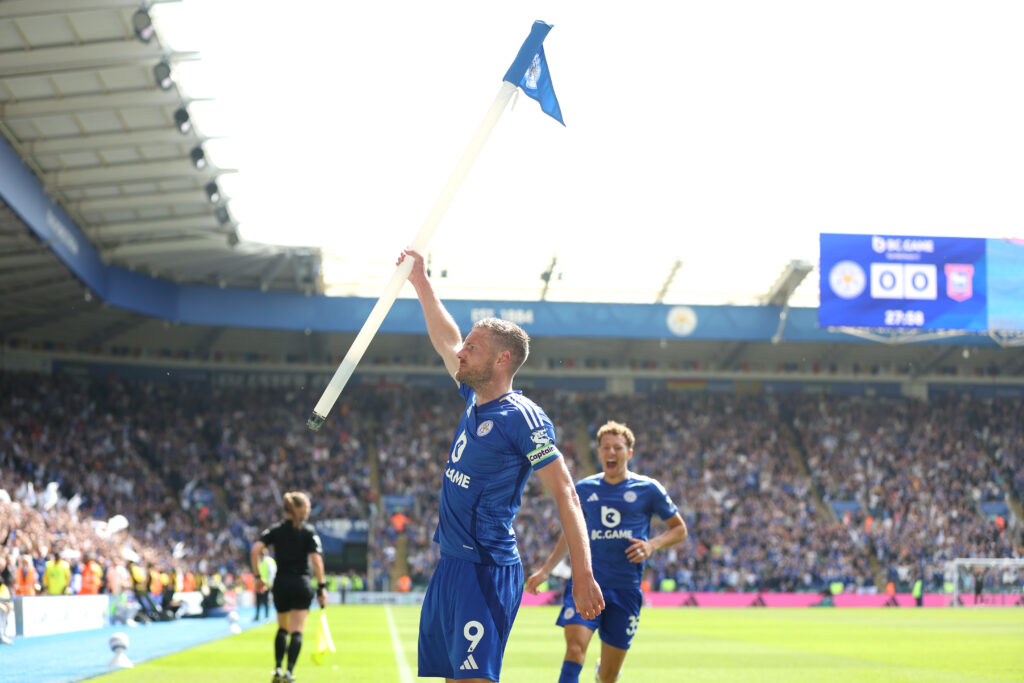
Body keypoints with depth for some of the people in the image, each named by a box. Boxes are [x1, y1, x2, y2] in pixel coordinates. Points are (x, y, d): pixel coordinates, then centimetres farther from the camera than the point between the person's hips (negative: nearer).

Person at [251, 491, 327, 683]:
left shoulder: (275, 530, 5)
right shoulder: (308, 531, -4)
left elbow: (255, 550, -7)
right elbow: (316, 559, -14)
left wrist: (258, 577, 0)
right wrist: (321, 587, -8)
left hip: (281, 583, 3)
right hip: (301, 584, -3)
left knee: (282, 629, 21)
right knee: (297, 631, -3)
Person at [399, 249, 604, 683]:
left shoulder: (521, 417, -12)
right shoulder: (475, 401, 12)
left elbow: (565, 495, -15)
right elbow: (446, 342, 30)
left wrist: (584, 577, -21)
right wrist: (419, 280, 33)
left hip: (487, 572, -9)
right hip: (450, 566, 9)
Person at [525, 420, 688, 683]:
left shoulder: (647, 489, 1)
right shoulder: (583, 489, 8)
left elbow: (679, 529, 10)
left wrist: (652, 545, -9)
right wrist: (545, 570, 14)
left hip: (625, 589, -1)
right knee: (575, 646, -24)